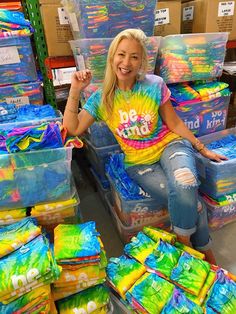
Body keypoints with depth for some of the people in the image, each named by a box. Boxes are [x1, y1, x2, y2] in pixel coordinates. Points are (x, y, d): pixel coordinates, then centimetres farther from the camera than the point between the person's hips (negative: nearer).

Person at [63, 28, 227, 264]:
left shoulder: (154, 85, -4)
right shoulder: (101, 97, -1)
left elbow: (175, 124, 3)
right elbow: (73, 129, -4)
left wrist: (203, 149, 5)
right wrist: (75, 91, -12)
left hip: (170, 145, 1)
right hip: (138, 162, 0)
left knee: (184, 187, -33)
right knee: (189, 202, -22)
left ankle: (183, 240, -1)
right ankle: (202, 249, 10)